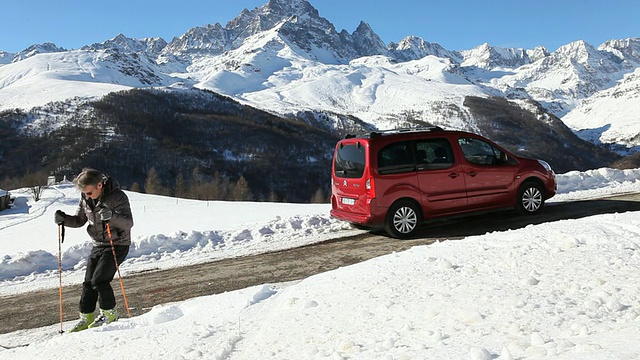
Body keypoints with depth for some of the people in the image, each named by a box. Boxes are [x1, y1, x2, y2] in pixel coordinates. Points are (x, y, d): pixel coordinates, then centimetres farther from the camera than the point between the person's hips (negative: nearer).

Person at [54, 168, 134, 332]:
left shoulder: (118, 196, -20)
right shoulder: (85, 198, 0)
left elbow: (128, 223, -26)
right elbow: (79, 220, 12)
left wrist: (112, 216, -44)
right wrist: (64, 219, -8)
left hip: (118, 245, -7)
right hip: (98, 245, 7)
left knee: (99, 280, -13)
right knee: (88, 282, 5)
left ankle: (110, 313, 8)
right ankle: (86, 317, 20)